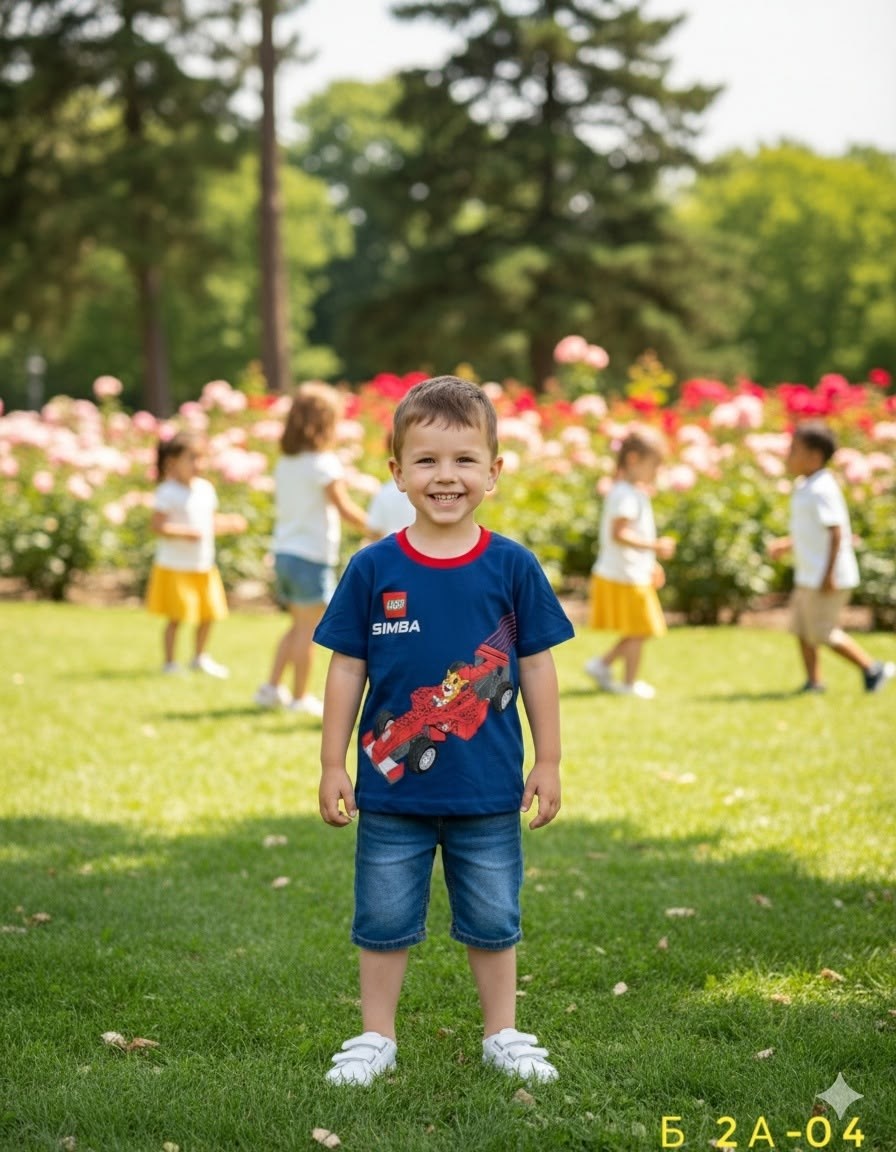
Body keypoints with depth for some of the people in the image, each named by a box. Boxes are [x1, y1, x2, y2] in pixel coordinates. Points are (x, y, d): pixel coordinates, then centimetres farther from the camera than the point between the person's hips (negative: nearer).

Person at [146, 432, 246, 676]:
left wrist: (229, 523, -2)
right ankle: (169, 663, 12)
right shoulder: (168, 492, -14)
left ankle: (199, 658, 30)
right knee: (177, 617, -2)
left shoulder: (205, 489, 8)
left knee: (209, 614, 12)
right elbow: (157, 525, -19)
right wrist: (184, 532, -30)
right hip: (175, 567, -7)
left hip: (204, 566, 7)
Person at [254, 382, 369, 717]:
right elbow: (344, 508, -17)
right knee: (308, 627, 0)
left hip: (284, 551, 8)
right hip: (312, 556, -8)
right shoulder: (324, 462, -13)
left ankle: (272, 687, 14)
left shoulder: (284, 462, 10)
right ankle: (300, 698, 5)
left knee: (298, 624, 18)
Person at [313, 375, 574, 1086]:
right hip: (392, 788, 0)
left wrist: (549, 762, 3)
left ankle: (503, 1035, 28)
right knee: (384, 920, 11)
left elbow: (537, 666, 2)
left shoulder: (513, 568, -4)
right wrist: (333, 765, 1)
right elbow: (347, 668, 1)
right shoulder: (373, 569, -5)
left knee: (493, 920, 13)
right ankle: (376, 1038, 25)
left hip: (489, 790, 0)